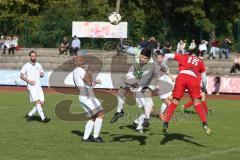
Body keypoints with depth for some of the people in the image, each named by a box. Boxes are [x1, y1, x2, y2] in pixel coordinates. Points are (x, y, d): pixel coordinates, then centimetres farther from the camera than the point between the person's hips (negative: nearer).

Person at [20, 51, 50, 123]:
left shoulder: (38, 65, 14)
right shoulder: (26, 65, -2)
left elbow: (42, 74, 24)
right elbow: (21, 76, -3)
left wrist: (41, 74, -1)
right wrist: (28, 81, -16)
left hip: (38, 86, 6)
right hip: (31, 87, -6)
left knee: (42, 103, -1)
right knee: (37, 102, -16)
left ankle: (29, 115, 14)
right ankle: (43, 118, -19)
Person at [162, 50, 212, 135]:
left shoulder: (183, 57, 26)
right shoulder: (200, 61, 28)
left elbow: (167, 56, 20)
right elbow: (204, 79, 30)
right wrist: (204, 88, 45)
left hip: (181, 77, 0)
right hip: (193, 79, 0)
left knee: (175, 101, 7)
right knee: (197, 103, 7)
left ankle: (166, 124, 2)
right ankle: (205, 125, -4)